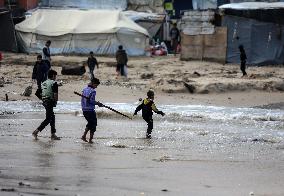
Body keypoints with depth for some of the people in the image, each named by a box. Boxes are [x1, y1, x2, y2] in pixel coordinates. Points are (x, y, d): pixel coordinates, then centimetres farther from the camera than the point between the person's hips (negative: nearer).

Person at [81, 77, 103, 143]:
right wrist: (98, 103, -7)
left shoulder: (84, 89, 11)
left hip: (84, 110, 8)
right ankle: (90, 139, 3)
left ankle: (84, 136, 15)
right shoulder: (92, 91, -14)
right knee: (93, 124, 4)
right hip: (90, 110, -8)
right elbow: (91, 101, -21)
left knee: (90, 123, 23)